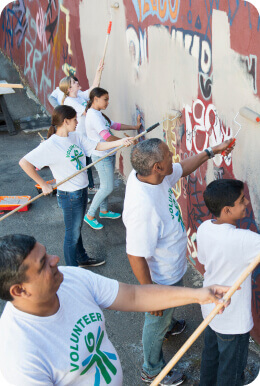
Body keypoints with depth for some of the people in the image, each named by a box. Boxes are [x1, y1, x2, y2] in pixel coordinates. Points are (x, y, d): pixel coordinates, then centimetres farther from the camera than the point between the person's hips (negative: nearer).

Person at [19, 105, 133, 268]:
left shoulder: (76, 137, 1)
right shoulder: (50, 145, -22)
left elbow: (97, 146, 5)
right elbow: (24, 162, -24)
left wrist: (119, 142, -8)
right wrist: (43, 184, -19)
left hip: (82, 191, 7)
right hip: (69, 196, -7)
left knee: (77, 229, 26)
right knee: (72, 234, 9)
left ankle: (82, 259, 45)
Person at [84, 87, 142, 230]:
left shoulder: (99, 114, 10)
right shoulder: (93, 116, -23)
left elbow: (115, 125, 14)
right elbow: (107, 137, -30)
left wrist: (135, 127, 9)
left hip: (108, 155, 10)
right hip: (101, 156, -10)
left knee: (105, 186, 19)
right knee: (107, 187, -4)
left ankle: (103, 211, 36)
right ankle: (90, 215, 8)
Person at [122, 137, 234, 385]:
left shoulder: (151, 175, -17)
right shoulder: (143, 206, -44)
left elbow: (182, 169, 6)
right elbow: (136, 256, -35)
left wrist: (212, 152, 9)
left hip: (173, 266, 8)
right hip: (161, 277, -8)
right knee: (157, 321, 18)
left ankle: (169, 325, 71)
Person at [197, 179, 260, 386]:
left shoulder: (204, 228, -13)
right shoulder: (242, 241, -36)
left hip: (210, 309, 7)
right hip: (233, 321, -7)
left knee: (211, 352, 32)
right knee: (232, 369, 19)